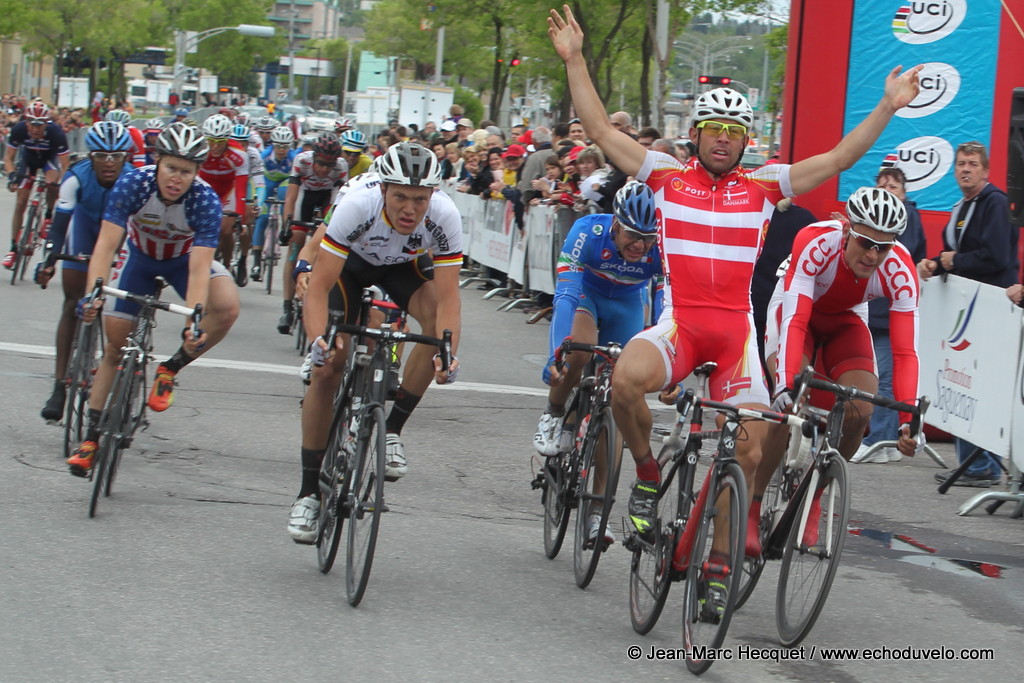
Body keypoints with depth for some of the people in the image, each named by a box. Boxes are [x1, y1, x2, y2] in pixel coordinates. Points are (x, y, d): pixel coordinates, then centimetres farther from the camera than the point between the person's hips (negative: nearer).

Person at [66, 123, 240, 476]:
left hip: (185, 258, -1)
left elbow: (198, 267, -37)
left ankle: (170, 370, -7)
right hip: (140, 257, 1)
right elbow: (107, 243, -35)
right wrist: (94, 293, -50)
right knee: (115, 344, -3)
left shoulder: (205, 201, -33)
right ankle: (92, 437, 9)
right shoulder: (133, 184, -31)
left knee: (227, 308, -30)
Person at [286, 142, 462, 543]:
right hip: (351, 262, -1)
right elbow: (319, 287, -38)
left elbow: (448, 296, -35)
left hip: (405, 264, 1)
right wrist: (319, 340, -55)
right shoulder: (357, 206, -39)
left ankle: (391, 430, -13)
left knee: (439, 320, -30)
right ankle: (309, 492, 1)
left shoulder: (444, 216, -34)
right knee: (327, 368, -10)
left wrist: (447, 353, -52)